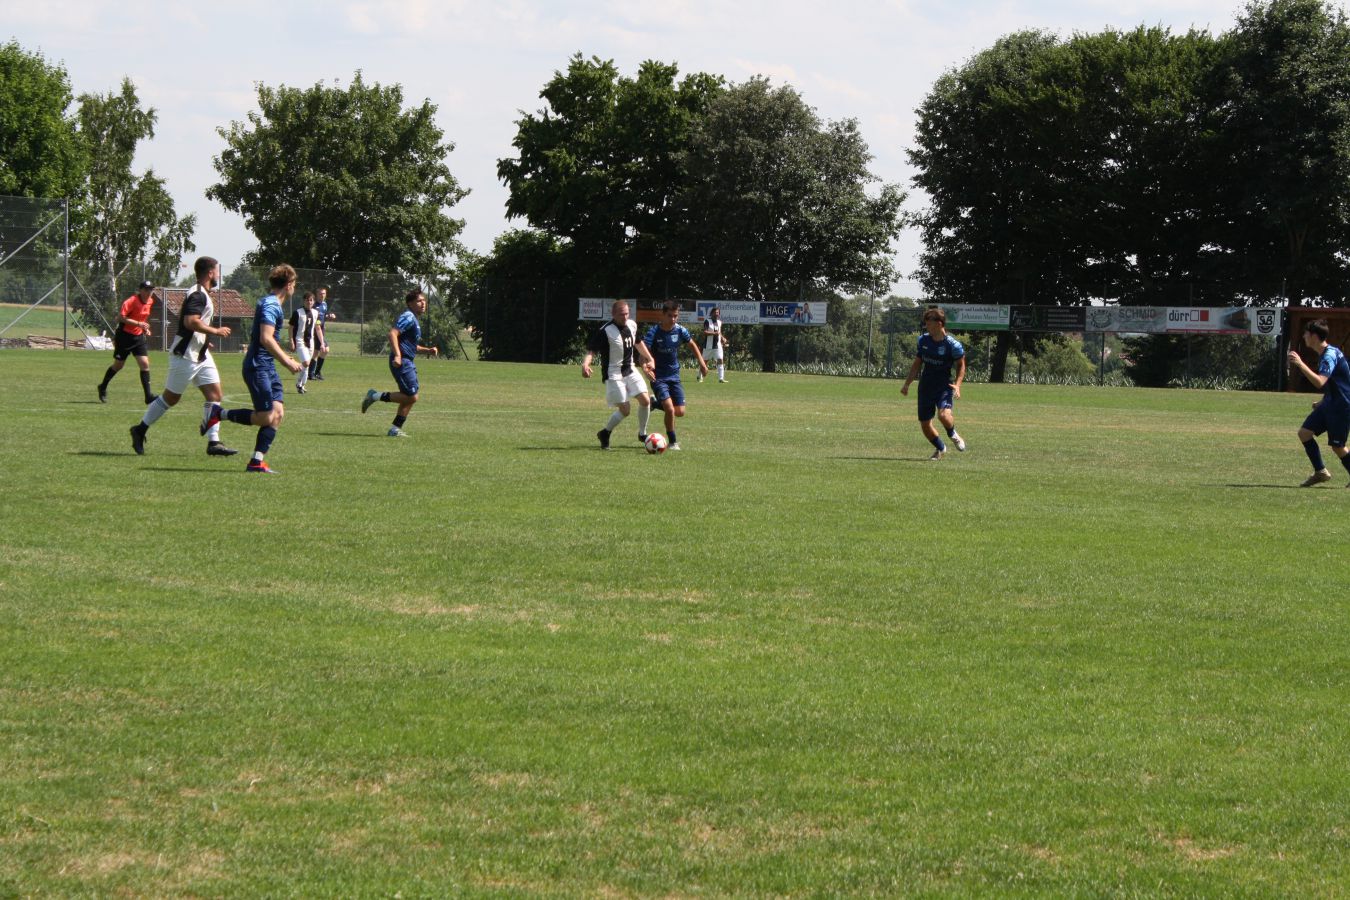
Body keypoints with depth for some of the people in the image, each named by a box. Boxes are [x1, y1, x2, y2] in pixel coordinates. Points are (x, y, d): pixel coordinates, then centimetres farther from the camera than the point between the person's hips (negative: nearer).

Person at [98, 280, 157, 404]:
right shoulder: (132, 301, -19)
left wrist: (145, 328, 7)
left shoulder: (150, 302, 4)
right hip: (124, 336, -6)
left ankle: (148, 397, -11)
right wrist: (138, 324, -29)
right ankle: (103, 388, 31)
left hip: (138, 337, 6)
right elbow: (121, 317, -25)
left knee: (145, 364, -9)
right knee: (118, 365, 7)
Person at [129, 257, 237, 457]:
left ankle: (213, 442, -2)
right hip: (186, 356, -10)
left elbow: (182, 316, 25)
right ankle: (140, 430, 18)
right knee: (171, 397, 2)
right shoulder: (198, 295, -18)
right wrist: (216, 331, -21)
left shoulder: (201, 294, 14)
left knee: (214, 394, -1)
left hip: (201, 355, 10)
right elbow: (191, 322, -31)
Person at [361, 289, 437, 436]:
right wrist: (397, 355, -31)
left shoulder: (414, 320, 21)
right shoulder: (408, 317, -10)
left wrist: (427, 350, 19)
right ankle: (376, 396, -7)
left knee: (409, 398, 10)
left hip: (409, 362, 10)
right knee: (411, 397, -14)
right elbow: (392, 334, -23)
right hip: (402, 362, -10)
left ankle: (396, 428, 14)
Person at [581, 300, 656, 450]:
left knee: (645, 400, -5)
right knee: (625, 410, -8)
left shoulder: (632, 325, 3)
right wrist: (585, 364, -41)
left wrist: (649, 359, 27)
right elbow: (591, 350, -22)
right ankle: (605, 434, 15)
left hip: (630, 371, 7)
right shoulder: (605, 331, -19)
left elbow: (638, 343, 23)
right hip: (614, 374, -7)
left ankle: (642, 434, 15)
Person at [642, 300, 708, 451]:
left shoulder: (680, 330, -5)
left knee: (680, 413, 2)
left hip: (674, 377, 5)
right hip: (658, 377, -5)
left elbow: (692, 345, 15)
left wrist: (702, 363, 10)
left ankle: (656, 402, 30)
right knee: (670, 410, -19)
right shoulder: (654, 332, -17)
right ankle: (672, 442, 1)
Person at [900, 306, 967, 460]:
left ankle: (953, 435, 5)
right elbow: (917, 364, 14)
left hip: (944, 385, -5)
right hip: (925, 386, 5)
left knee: (943, 414, -30)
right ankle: (940, 449, 33)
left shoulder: (952, 344, -13)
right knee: (924, 424, 6)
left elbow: (961, 365, -1)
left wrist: (957, 384, -16)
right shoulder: (923, 340, 3)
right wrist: (907, 384, 11)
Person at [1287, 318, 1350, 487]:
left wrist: (1300, 364, -36)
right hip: (1329, 404, 10)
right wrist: (1322, 402, 21)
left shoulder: (1330, 355, -22)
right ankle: (1320, 472, 8)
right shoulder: (1324, 354, 10)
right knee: (1304, 432, 2)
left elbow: (1320, 382, -36)